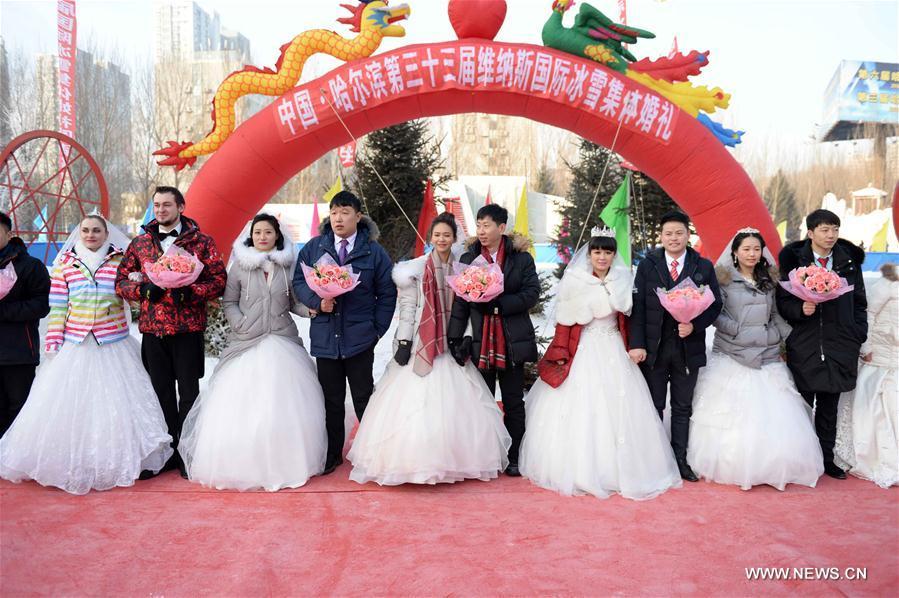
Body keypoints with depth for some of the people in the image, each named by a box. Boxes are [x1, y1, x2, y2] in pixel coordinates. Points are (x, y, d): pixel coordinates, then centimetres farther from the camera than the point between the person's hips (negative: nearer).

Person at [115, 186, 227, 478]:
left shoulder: (201, 242, 1)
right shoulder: (140, 243, 10)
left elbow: (219, 280, -4)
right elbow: (121, 281, 11)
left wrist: (187, 292, -18)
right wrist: (145, 289, -9)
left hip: (188, 329, -3)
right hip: (152, 330, 3)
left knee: (188, 393, 3)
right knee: (162, 393, 10)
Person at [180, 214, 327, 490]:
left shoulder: (288, 265, 6)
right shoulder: (240, 265, 3)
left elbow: (295, 303, 9)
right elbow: (229, 303, 6)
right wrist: (241, 324, -8)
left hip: (283, 343, 1)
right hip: (247, 343, -1)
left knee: (284, 406, 3)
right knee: (243, 408, -2)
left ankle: (285, 464, 16)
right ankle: (245, 465, 11)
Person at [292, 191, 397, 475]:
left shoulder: (374, 251, 1)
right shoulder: (313, 248, 4)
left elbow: (387, 293, 3)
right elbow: (299, 281, 6)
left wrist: (378, 328, -2)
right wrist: (317, 301, -13)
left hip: (360, 337, -2)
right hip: (324, 335, 2)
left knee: (364, 397, 8)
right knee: (331, 398, 11)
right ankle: (332, 454, 24)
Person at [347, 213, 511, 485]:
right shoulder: (416, 268, -2)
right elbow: (407, 306, -4)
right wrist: (404, 343, -10)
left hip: (451, 345, 3)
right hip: (420, 346, -3)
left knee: (454, 405, 3)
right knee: (415, 404, -6)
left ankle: (455, 459, 16)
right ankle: (415, 462, 4)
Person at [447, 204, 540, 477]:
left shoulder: (521, 258, 2)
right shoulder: (468, 258, 6)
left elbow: (532, 293, -8)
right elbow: (460, 300, 1)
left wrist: (498, 303, -18)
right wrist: (454, 337, -6)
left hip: (512, 341, -1)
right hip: (480, 340, 1)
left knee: (513, 403, 8)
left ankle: (513, 458, 19)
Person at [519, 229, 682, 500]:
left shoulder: (622, 282, 6)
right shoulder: (575, 281, -4)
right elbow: (564, 323, -5)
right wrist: (561, 353, -10)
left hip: (614, 352, 3)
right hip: (582, 352, -3)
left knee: (618, 410, 2)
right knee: (580, 408, -2)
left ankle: (618, 469, 16)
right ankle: (579, 470, 9)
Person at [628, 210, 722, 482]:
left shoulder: (704, 267, 3)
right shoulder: (647, 265, 1)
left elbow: (715, 304, 2)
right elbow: (637, 306, -3)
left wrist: (695, 325, -15)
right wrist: (637, 344, -11)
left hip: (688, 347, 1)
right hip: (653, 347, 0)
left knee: (682, 408, 11)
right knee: (653, 406, 9)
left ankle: (680, 460, 21)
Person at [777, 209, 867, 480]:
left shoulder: (849, 262, 8)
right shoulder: (794, 260, -1)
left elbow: (859, 303, 11)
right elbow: (783, 302, -1)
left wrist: (858, 338, 4)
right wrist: (800, 309, -21)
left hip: (839, 345, 3)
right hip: (804, 345, -2)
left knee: (829, 406, 11)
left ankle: (826, 458, 22)